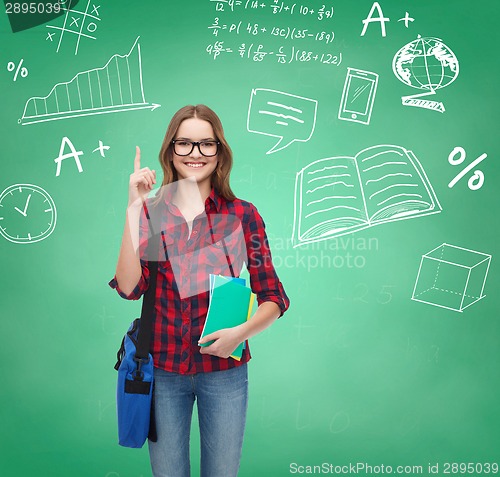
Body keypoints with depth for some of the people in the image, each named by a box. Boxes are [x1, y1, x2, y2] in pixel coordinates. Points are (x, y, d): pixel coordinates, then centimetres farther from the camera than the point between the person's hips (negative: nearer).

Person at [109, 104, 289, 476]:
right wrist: (135, 206, -17)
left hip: (224, 368, 0)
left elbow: (273, 298, -3)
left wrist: (242, 332, -21)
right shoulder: (150, 211, -1)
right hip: (162, 368, 1)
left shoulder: (243, 215, -5)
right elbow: (129, 287, -14)